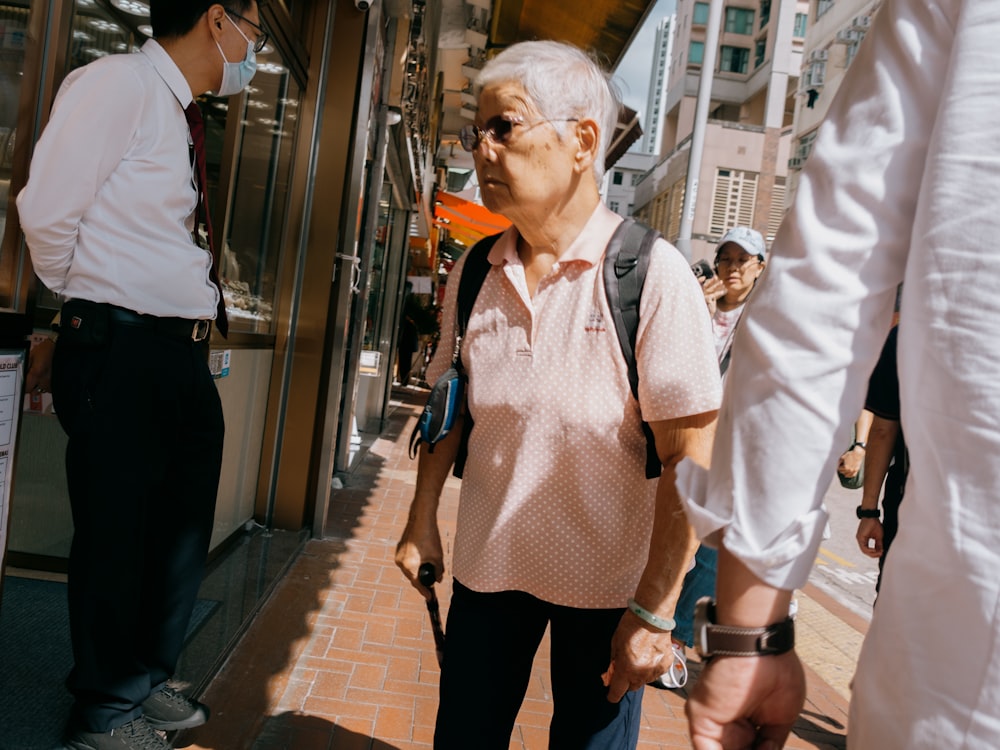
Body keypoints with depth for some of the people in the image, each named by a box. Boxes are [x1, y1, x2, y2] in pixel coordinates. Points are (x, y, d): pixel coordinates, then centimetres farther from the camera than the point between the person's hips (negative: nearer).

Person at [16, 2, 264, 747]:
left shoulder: (183, 114, 16)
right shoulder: (117, 82, -10)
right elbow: (47, 212, -15)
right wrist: (87, 303, -1)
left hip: (183, 353, 9)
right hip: (121, 351, -9)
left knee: (183, 526, 17)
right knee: (116, 535, 4)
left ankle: (145, 682, 37)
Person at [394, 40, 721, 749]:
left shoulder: (654, 273, -17)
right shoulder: (473, 275, -2)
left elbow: (690, 458, -18)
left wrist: (654, 611, -17)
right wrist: (422, 522, 10)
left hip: (607, 582, -4)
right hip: (487, 561, 4)